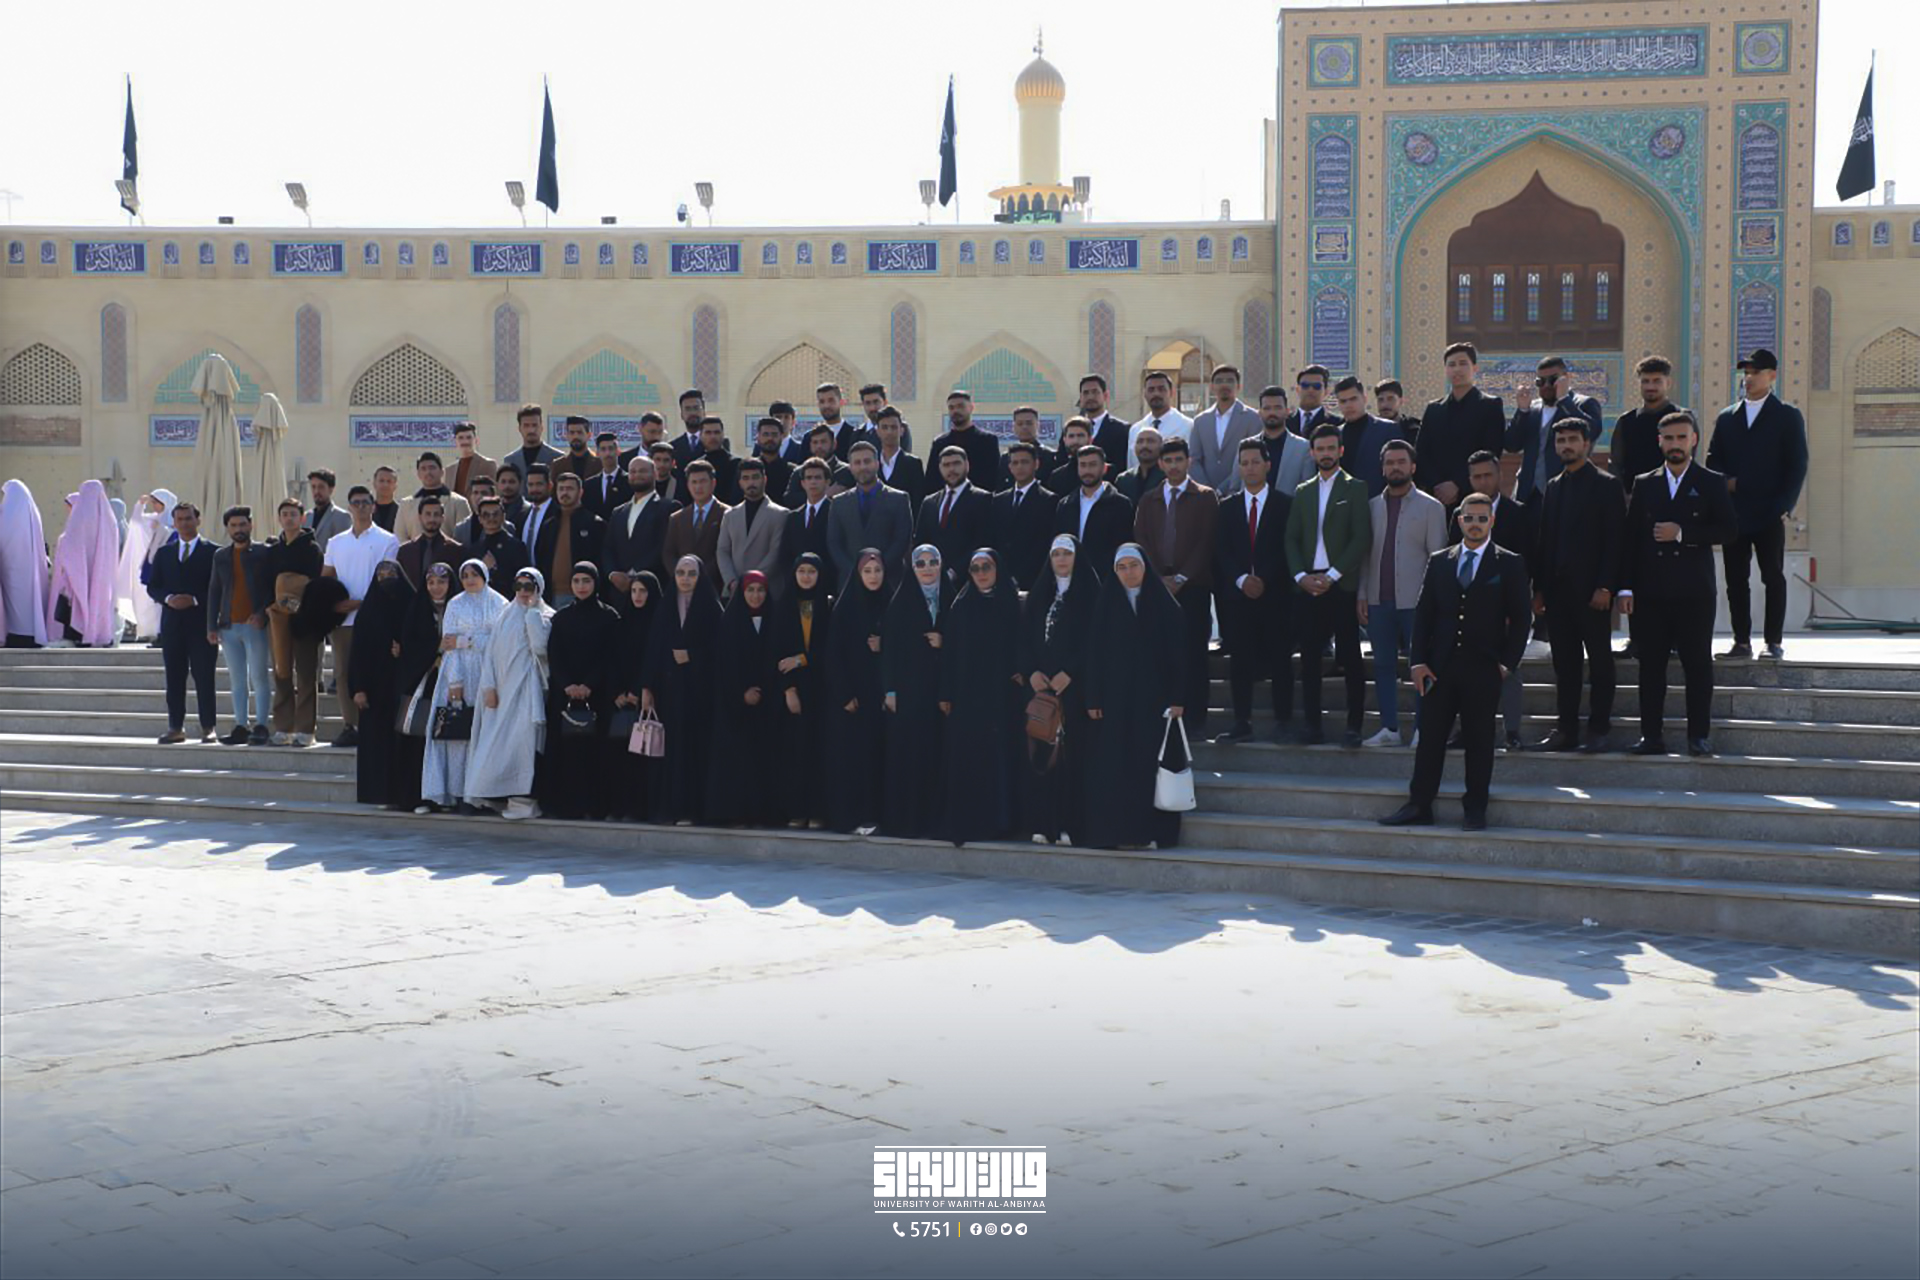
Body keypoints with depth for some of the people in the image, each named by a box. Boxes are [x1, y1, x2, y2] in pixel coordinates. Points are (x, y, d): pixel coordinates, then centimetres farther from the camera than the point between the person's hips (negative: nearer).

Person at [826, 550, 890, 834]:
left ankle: (871, 814, 6)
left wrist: (883, 648, -12)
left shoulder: (890, 606, 6)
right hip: (849, 692, -3)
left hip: (880, 690, 3)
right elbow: (834, 653, -6)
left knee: (875, 752, 1)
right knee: (849, 753, -4)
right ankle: (846, 815, 1)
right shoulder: (845, 606, -2)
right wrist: (844, 694, -12)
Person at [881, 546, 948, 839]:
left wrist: (943, 643, -9)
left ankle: (932, 820, 6)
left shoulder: (949, 599, 9)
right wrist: (890, 689, -8)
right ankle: (904, 819, 2)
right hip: (908, 686, -2)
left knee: (937, 752, 0)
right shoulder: (901, 600, 3)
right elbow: (889, 646, -1)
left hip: (939, 685, 2)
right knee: (907, 752, -3)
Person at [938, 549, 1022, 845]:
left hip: (1001, 695, -1)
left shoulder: (1012, 604, 4)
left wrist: (1020, 673, -13)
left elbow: (1021, 645, 2)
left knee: (998, 759, -1)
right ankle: (964, 822, 4)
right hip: (966, 694, 1)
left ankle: (997, 821, 6)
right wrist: (946, 694, 0)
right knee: (965, 760, -1)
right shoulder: (961, 605, 7)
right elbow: (950, 651, 5)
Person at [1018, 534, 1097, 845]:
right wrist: (1031, 672, -7)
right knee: (1038, 752, -2)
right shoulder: (1037, 595, 15)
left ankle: (1066, 824, -7)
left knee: (1069, 752, -7)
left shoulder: (1090, 594, 3)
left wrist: (1069, 674, -15)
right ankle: (1041, 822, -1)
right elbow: (1024, 637, 9)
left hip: (1074, 686, -4)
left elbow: (1094, 640, -5)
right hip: (1038, 684, 4)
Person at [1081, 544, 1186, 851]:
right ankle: (1116, 832, 2)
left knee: (1150, 764, -1)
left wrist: (1177, 698, -8)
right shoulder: (1106, 605, 6)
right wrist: (1093, 699, -5)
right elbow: (1094, 654, 3)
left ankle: (1151, 831, 3)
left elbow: (1175, 653, 1)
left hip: (1153, 697, -1)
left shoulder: (1164, 604, 4)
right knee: (1113, 766, -2)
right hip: (1114, 697, 1)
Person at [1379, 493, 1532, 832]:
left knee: (1479, 740, 3)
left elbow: (1519, 619, 2)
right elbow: (1423, 613, 9)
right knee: (1430, 737, 3)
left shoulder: (1509, 564, 3)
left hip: (1483, 668, -2)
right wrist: (1419, 661, 1)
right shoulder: (1438, 562, 10)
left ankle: (1475, 810, 11)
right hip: (1440, 666, 2)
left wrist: (1507, 663, -6)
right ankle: (1419, 806, 9)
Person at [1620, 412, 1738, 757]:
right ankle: (1651, 735, 7)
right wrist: (1626, 587, 0)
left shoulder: (1711, 483, 6)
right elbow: (1629, 537, 8)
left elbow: (1729, 529, -3)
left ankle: (1699, 735, 6)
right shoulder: (1644, 484, 12)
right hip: (1651, 592, 2)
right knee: (1651, 664, 2)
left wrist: (1682, 533, -12)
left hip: (1694, 591, -2)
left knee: (1698, 664, 0)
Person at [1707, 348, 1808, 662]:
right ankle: (1742, 641, 8)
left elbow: (1797, 466, -1)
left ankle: (1774, 643, 3)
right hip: (1733, 513, 4)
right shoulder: (1726, 418, 14)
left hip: (1770, 515, -4)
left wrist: (1783, 507, -10)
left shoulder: (1787, 417, 4)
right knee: (1736, 579, 3)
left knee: (1773, 577, -1)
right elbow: (1713, 460, 15)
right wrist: (1725, 482, -6)